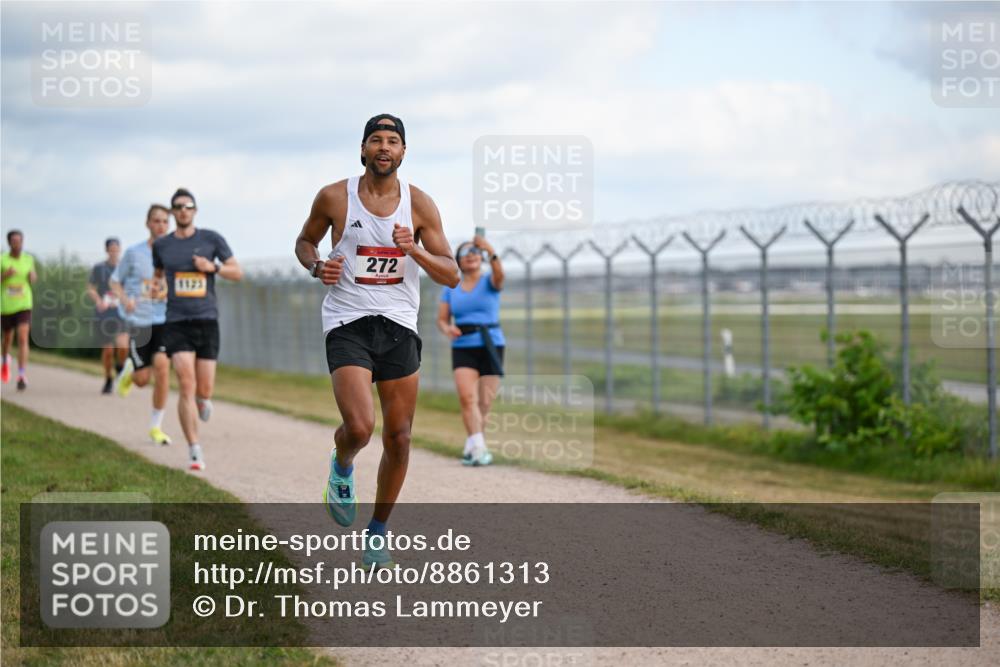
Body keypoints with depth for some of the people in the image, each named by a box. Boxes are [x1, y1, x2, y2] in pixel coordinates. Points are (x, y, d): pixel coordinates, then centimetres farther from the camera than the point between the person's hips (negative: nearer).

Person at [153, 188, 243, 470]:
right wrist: (154, 287, 3)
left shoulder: (211, 239, 2)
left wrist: (213, 267, -12)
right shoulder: (161, 245, 7)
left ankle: (202, 399, 41)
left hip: (207, 320, 0)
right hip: (177, 323, 0)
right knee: (186, 386, -14)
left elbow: (238, 273, 5)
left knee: (204, 390, 1)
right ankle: (195, 452, -9)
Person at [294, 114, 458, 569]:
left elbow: (451, 276, 0)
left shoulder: (419, 204, 1)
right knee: (359, 426, -21)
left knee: (398, 437, 4)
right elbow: (305, 241, 16)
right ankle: (341, 468, 16)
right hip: (347, 323, -2)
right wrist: (317, 266, -7)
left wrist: (413, 250, -18)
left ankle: (378, 531, 23)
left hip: (399, 326, 2)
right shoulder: (335, 197, -2)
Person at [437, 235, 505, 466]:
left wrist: (491, 252, -41)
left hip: (490, 347, -1)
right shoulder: (450, 288, 11)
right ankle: (478, 447, -26)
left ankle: (472, 447, 21)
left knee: (485, 402, 2)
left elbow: (499, 276, -22)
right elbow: (442, 319, 10)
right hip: (462, 349, 1)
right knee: (467, 397, -20)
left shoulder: (489, 282, 2)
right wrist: (447, 329, -14)